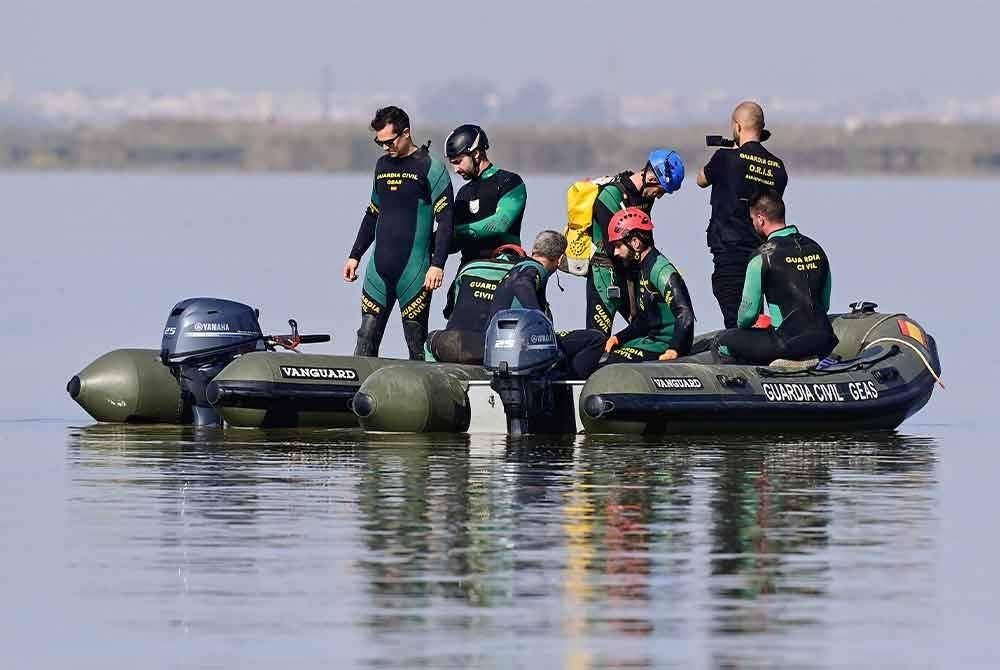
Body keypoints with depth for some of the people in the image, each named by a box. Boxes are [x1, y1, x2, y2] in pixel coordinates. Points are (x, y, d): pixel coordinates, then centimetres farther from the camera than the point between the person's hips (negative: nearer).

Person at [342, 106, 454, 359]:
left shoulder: (430, 167, -4)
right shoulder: (383, 165, 15)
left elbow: (445, 219, -8)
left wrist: (438, 264, -15)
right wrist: (355, 255, 21)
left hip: (415, 269, -6)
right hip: (379, 267, 6)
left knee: (416, 343, -4)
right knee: (366, 338, 0)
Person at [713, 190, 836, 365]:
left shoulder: (763, 256, -10)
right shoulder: (816, 249, 10)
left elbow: (750, 310, -5)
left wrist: (742, 325, 19)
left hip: (790, 344, -7)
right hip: (824, 342, 7)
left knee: (723, 342, 10)